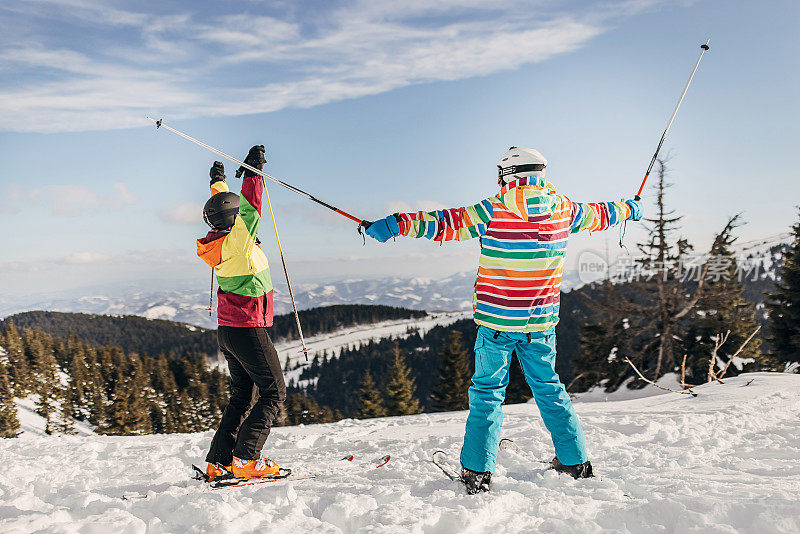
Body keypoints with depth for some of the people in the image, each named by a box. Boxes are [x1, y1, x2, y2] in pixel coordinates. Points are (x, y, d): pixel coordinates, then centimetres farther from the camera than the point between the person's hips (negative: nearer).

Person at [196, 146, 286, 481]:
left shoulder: (218, 239, 6)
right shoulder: (238, 241, -18)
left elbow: (225, 206, 22)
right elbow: (250, 206, -24)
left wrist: (218, 182, 37)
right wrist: (253, 172, -19)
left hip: (227, 330, 9)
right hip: (248, 330, -9)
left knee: (241, 396, 14)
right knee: (274, 393, -2)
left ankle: (218, 461, 14)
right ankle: (245, 459, -8)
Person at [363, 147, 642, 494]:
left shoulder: (492, 213, -12)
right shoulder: (563, 211, 1)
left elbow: (445, 223, -18)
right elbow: (596, 215, 19)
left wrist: (394, 225, -17)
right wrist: (628, 209, 39)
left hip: (496, 321, -3)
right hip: (541, 322, 4)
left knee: (487, 392, 7)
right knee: (548, 387, 19)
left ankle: (477, 472, 7)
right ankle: (575, 461, 27)